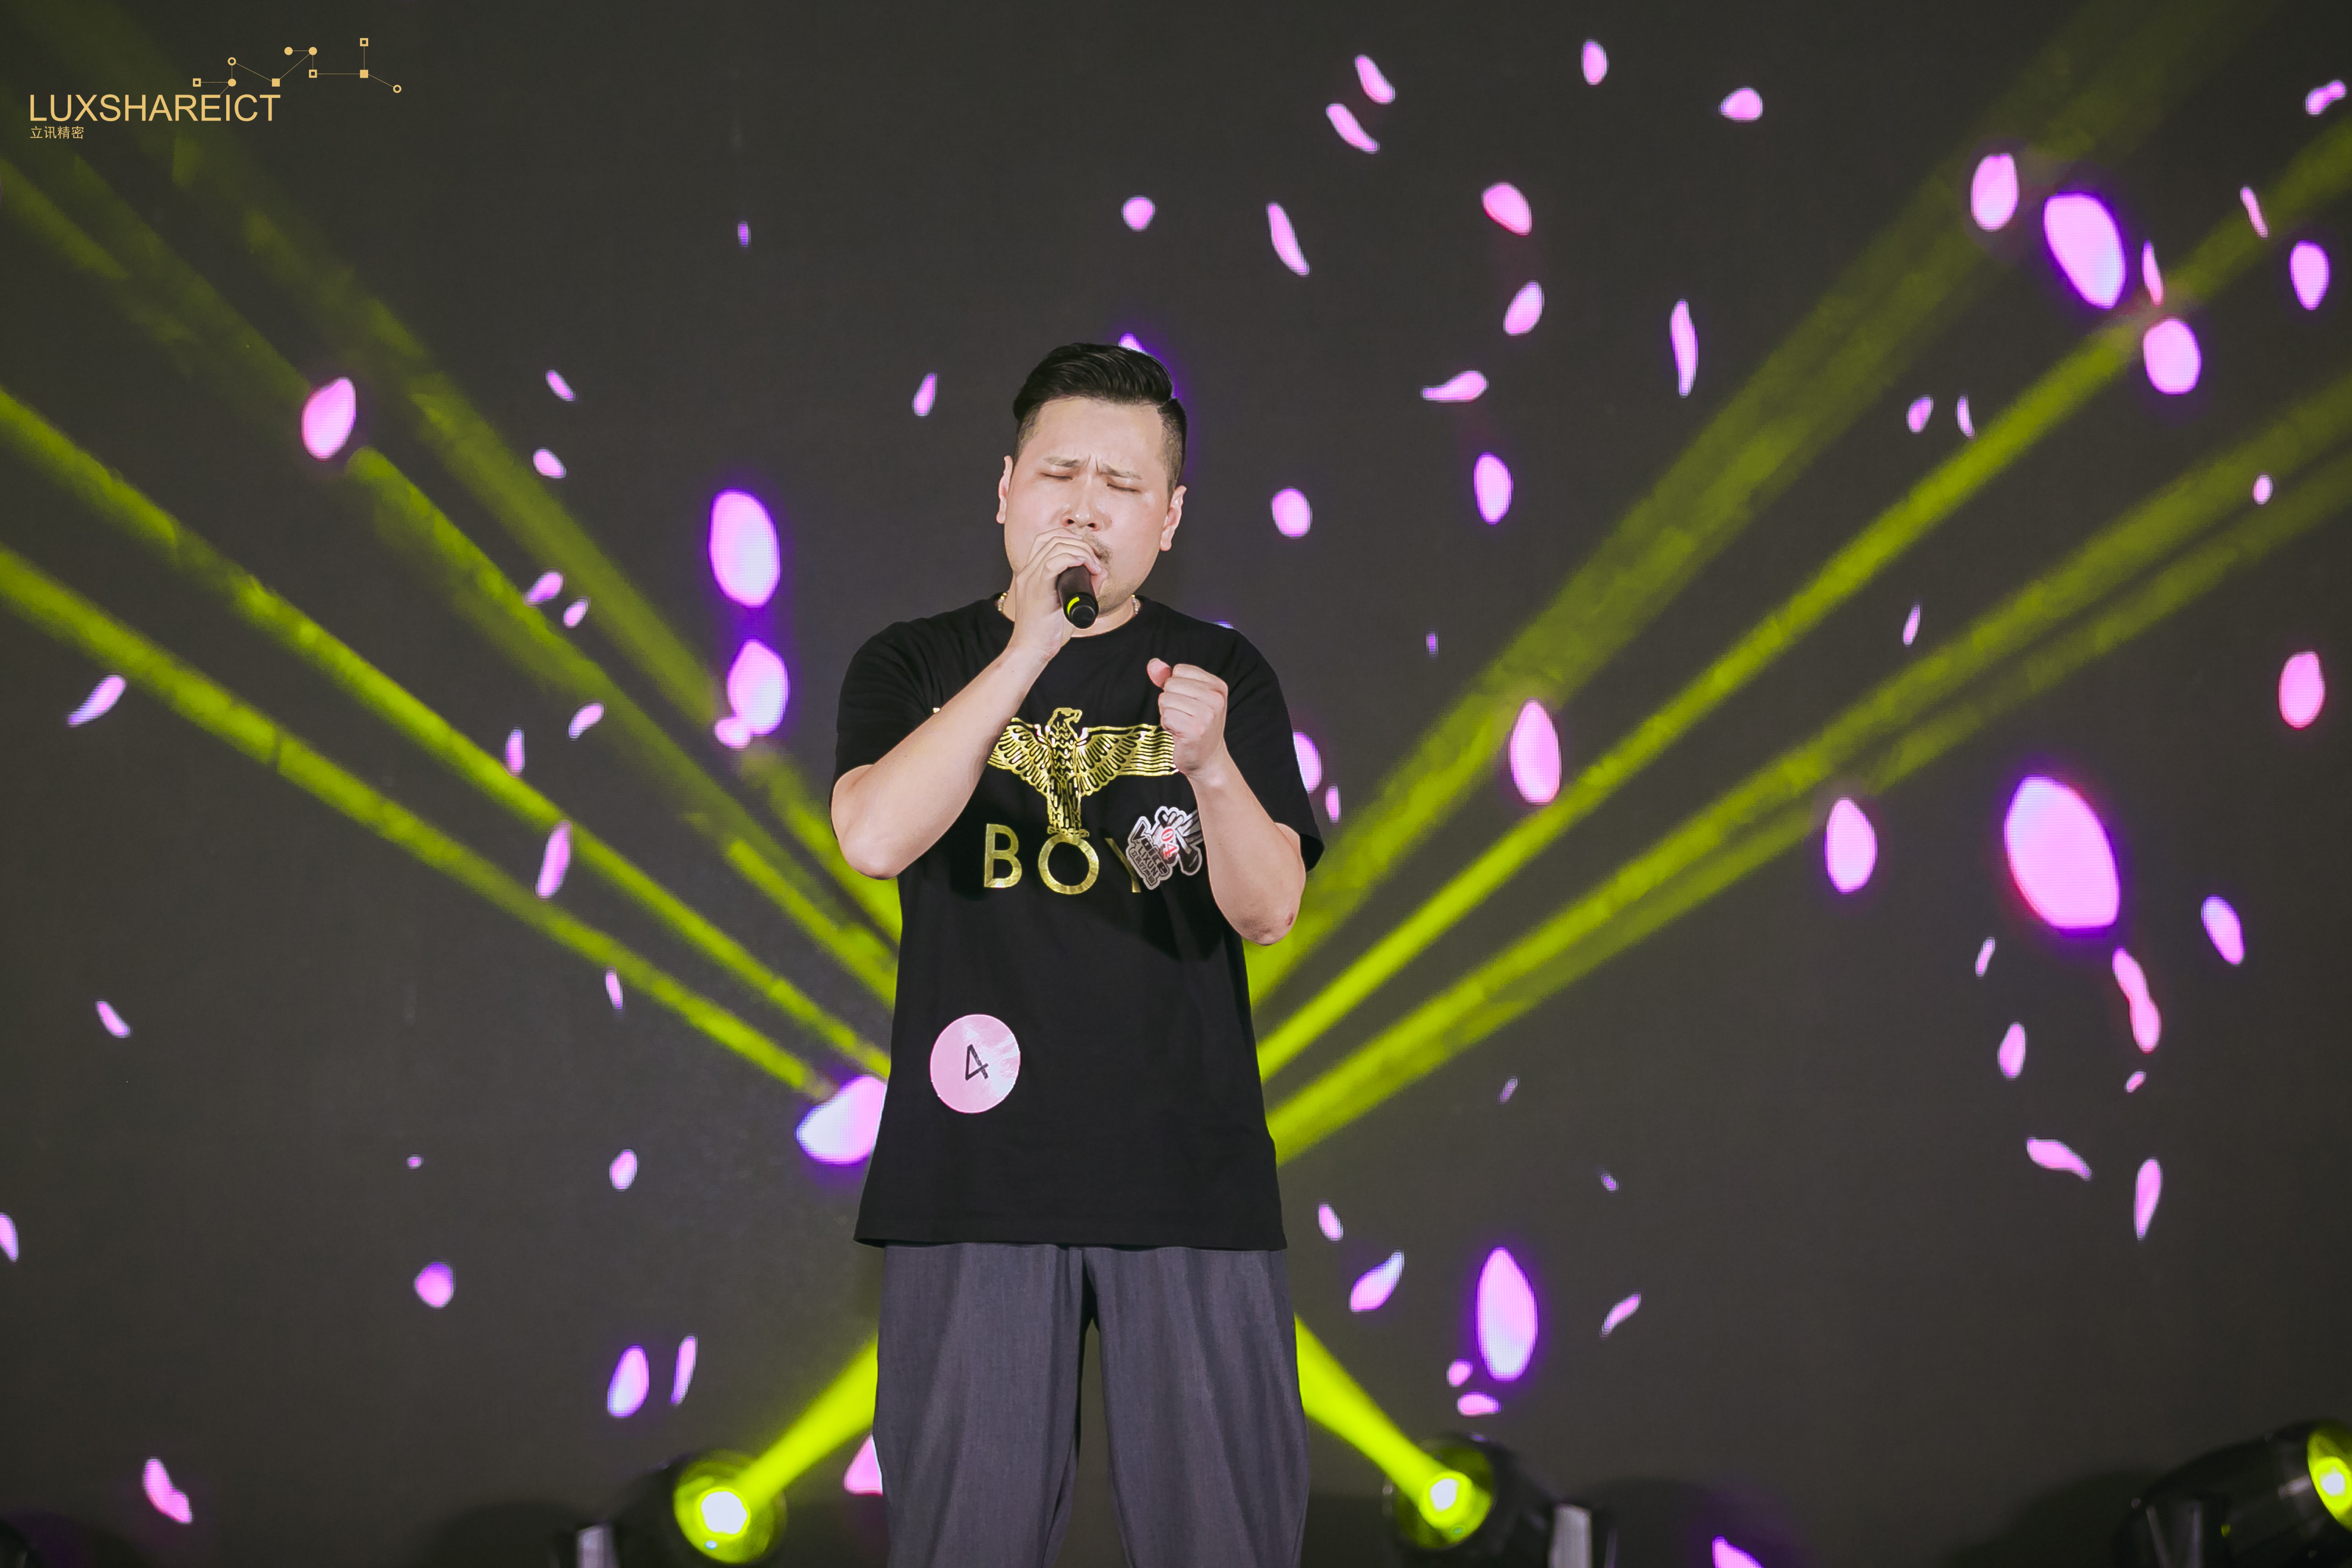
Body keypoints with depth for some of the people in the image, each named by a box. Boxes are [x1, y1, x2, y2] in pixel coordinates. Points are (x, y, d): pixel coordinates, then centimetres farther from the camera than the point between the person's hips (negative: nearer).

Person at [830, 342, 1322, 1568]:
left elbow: (1269, 910, -2)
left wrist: (1212, 768, -22)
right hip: (976, 1169, -1)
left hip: (1192, 1177, 1)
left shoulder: (1223, 676, 9)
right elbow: (874, 838, -12)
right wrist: (1030, 647, -16)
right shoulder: (916, 667, 8)